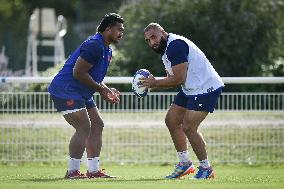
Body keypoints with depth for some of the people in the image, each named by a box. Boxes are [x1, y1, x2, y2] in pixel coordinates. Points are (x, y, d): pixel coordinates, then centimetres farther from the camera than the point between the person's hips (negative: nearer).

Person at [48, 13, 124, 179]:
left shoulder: (107, 50, 15)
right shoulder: (94, 46, -19)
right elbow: (78, 73, -24)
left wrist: (108, 90, 7)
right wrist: (101, 89, -17)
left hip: (82, 94, 11)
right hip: (66, 90, -11)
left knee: (97, 125, 8)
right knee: (84, 128, -16)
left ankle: (94, 170, 10)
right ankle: (72, 172, -11)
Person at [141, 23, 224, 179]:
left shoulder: (175, 45, -20)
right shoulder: (166, 48, 13)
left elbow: (178, 79, -24)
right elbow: (172, 77, 15)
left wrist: (155, 83, -12)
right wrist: (152, 85, -1)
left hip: (206, 87, -11)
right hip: (191, 89, 11)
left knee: (188, 127, -15)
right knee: (171, 120, 11)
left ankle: (206, 168, -2)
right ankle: (185, 163, 19)